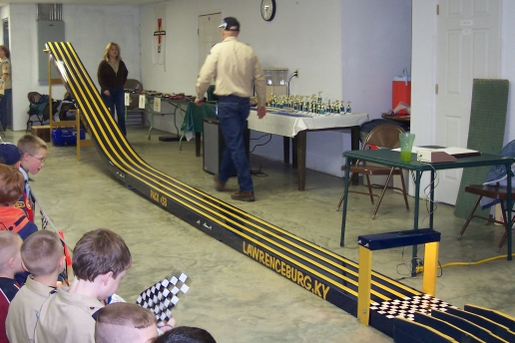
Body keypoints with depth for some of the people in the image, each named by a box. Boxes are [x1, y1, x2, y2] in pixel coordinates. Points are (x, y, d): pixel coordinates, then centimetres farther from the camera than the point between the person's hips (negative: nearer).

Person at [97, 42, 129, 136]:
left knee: (121, 113, -1)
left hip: (119, 90, 3)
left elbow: (125, 73, 23)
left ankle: (123, 135, 6)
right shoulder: (103, 64, -6)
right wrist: (104, 89, -17)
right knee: (109, 114, -1)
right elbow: (100, 77, -8)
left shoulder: (121, 63, 6)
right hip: (108, 91, -3)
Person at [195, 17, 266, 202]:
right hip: (244, 102, 5)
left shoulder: (218, 49, -7)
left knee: (236, 145, -4)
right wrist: (261, 103, 20)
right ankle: (221, 178, 36)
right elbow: (259, 79, 9)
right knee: (233, 142, 20)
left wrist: (199, 96, 9)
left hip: (227, 101, -5)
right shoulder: (249, 51, 4)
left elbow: (205, 76, -8)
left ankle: (246, 189, -6)